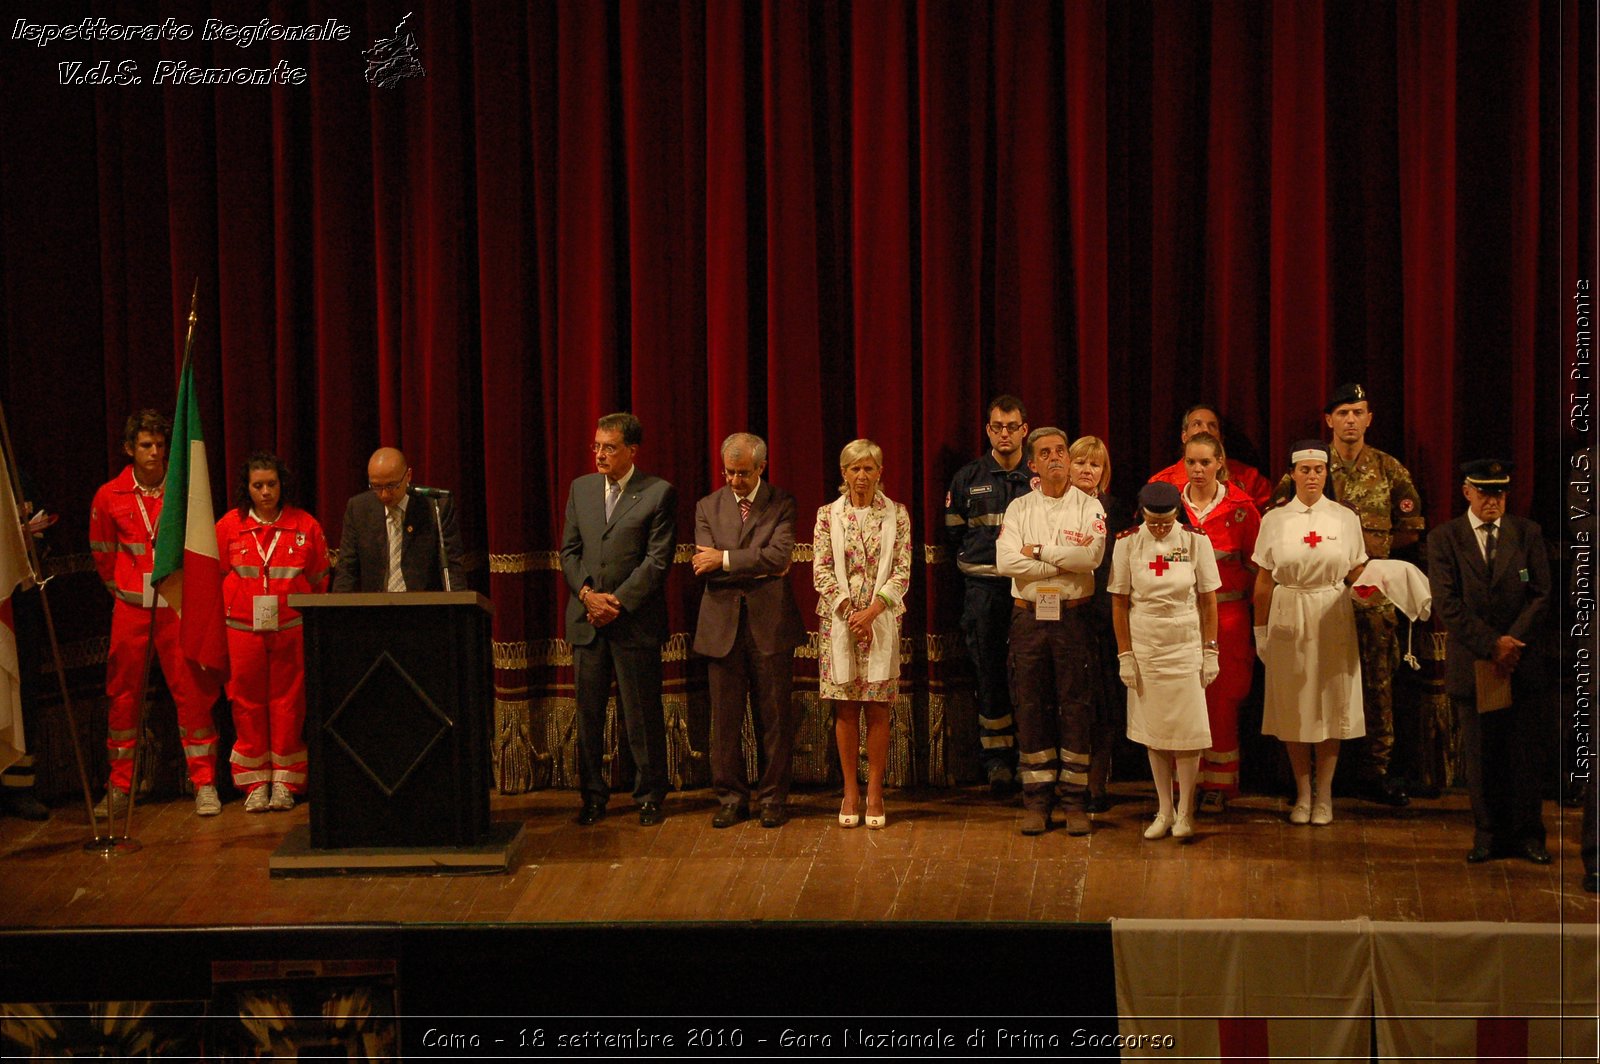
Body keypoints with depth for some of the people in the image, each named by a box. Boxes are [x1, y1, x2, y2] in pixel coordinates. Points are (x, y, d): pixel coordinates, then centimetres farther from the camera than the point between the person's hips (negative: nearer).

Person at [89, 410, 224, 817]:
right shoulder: (109, 497, 4)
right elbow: (102, 551, 17)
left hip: (176, 605, -1)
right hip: (131, 608, 1)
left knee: (193, 690, -4)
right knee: (123, 694, 4)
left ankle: (204, 783, 3)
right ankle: (119, 786, 13)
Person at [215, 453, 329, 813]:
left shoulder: (305, 526, 3)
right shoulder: (229, 526, 4)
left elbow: (319, 580, 8)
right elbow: (214, 578, 9)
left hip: (291, 629, 0)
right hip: (243, 630, 0)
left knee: (288, 701, 2)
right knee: (248, 703, 2)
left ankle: (284, 782, 10)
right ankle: (255, 783, 11)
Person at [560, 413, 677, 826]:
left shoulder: (659, 493, -3)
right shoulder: (581, 488, 11)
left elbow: (657, 559, -8)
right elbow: (569, 550, 11)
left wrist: (618, 603, -13)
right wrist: (586, 593, -5)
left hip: (635, 620, -4)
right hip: (586, 620, 4)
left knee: (642, 714, 1)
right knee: (588, 711, 7)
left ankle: (649, 796, 12)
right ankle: (593, 795, 17)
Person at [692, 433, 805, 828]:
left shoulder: (781, 505, 2)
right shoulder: (708, 507, 8)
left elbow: (779, 556, -14)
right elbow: (705, 566, -3)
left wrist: (725, 560, -14)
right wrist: (758, 567, -9)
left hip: (770, 622, -2)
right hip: (723, 623, 2)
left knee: (774, 717, 4)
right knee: (725, 718, 4)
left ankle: (772, 798, 14)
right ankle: (731, 799, 14)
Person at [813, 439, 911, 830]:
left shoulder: (896, 515, 3)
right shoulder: (828, 515, 4)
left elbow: (902, 573, -1)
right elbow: (821, 572, 0)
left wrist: (871, 612, -12)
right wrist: (850, 612, -10)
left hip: (881, 620, 0)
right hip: (839, 621, 0)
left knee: (877, 708, 1)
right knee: (845, 708, 3)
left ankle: (874, 791, 7)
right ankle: (850, 791, 10)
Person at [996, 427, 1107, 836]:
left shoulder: (1088, 506, 4)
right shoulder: (1019, 508, 7)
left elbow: (1091, 555, -14)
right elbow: (1006, 560, -8)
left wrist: (1039, 551, -8)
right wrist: (1065, 564, -10)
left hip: (1073, 618, -1)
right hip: (1029, 617, 2)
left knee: (1076, 709, 0)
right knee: (1031, 710, 3)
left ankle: (1075, 800, 8)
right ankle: (1036, 800, 11)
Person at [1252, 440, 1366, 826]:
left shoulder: (1345, 518, 4)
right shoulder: (1275, 519, 3)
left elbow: (1356, 575, 9)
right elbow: (1263, 581, 4)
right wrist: (1260, 631, 3)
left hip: (1333, 619, 0)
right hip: (1289, 618, 0)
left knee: (1332, 703, 3)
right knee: (1293, 706, 4)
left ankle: (1324, 794, 14)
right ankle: (1302, 793, 16)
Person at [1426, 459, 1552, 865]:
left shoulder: (1527, 533, 7)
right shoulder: (1444, 539, 2)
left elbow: (1541, 594, 2)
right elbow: (1447, 604, -6)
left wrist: (1513, 642, -10)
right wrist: (1491, 644, -13)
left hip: (1521, 662, 1)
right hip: (1470, 664, -1)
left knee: (1523, 752, 3)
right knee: (1479, 755, 3)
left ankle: (1527, 835, 12)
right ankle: (1488, 835, 11)